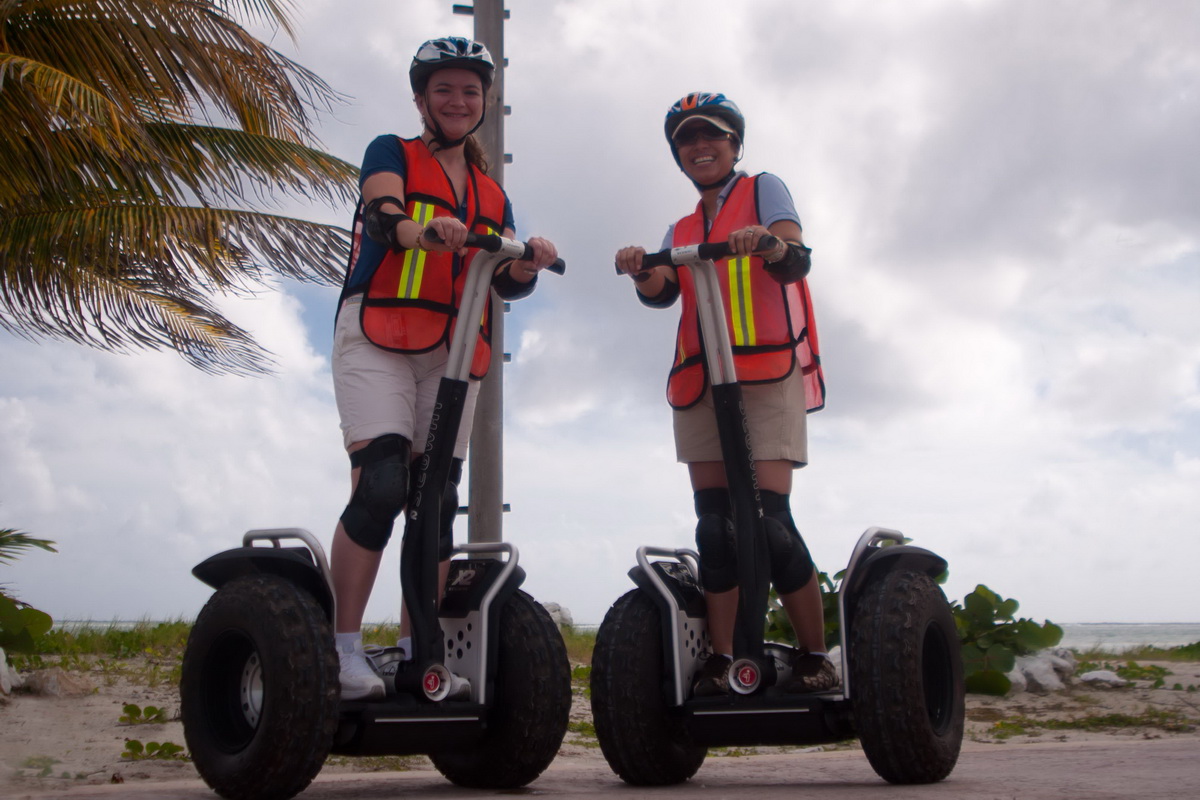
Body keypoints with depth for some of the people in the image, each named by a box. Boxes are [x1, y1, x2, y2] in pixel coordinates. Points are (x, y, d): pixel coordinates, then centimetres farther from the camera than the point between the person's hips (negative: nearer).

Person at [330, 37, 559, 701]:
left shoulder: (492, 193, 21)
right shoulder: (391, 154, 8)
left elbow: (504, 282, 10)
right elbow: (384, 217, -15)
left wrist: (529, 264, -14)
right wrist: (427, 232, -38)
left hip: (454, 354, 5)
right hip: (379, 336, -5)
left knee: (437, 503, 1)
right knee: (380, 486, -18)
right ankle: (345, 647, -13)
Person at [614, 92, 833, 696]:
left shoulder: (763, 190, 11)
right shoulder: (681, 230, 23)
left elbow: (796, 262, -7)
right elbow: (662, 293, 4)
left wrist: (768, 242, -29)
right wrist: (640, 271, -18)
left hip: (766, 378, -5)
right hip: (699, 385, 5)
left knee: (770, 519, -13)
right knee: (715, 526, 0)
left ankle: (816, 659, -4)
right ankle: (720, 661, 1)